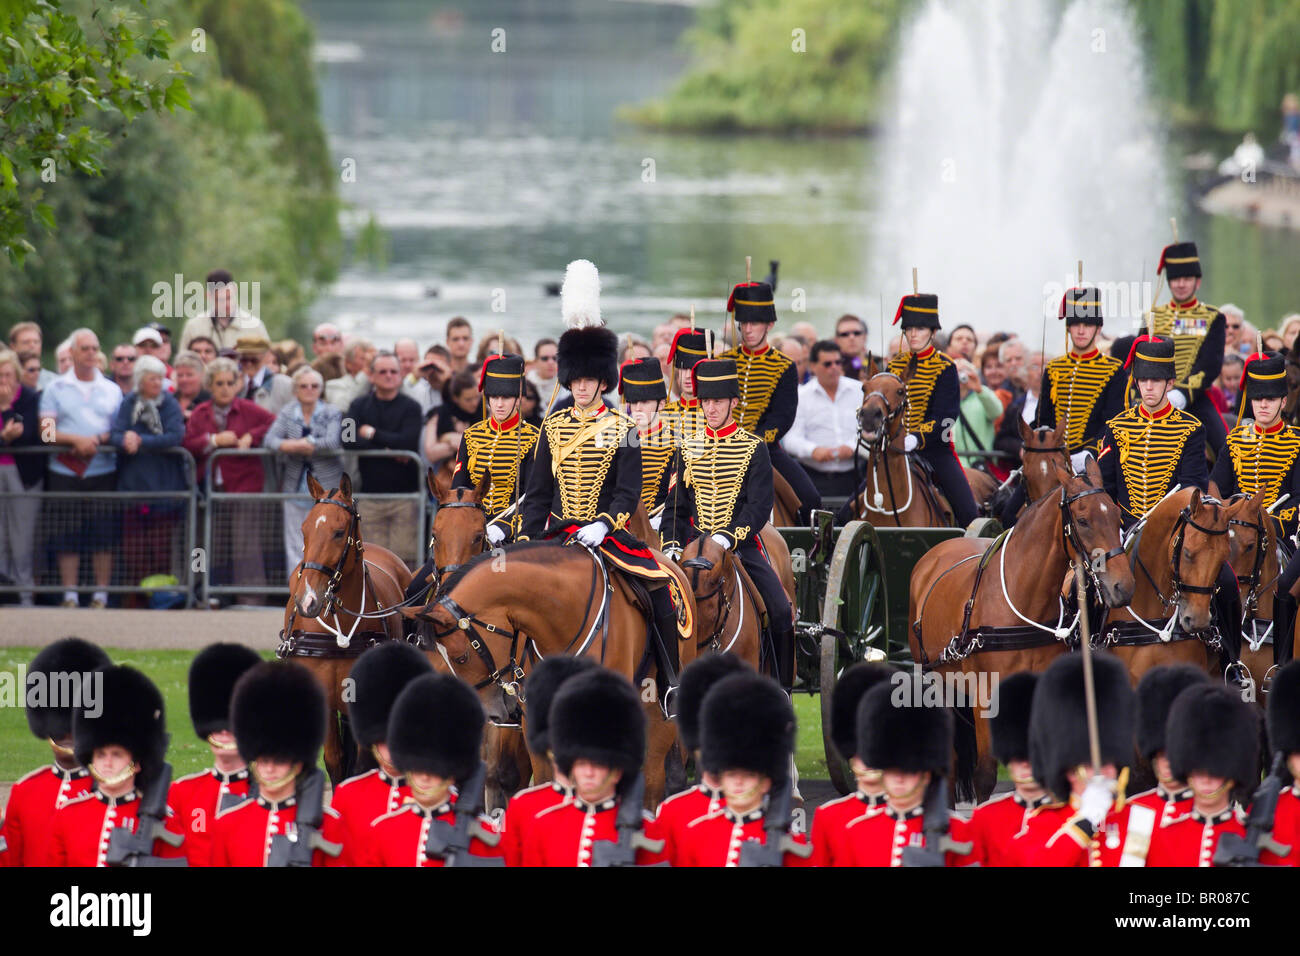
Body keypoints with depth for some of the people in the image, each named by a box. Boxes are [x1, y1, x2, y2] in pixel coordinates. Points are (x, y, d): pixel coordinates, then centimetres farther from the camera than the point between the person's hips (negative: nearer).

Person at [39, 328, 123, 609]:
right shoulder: (56, 389, 7)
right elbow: (46, 430, -2)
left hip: (103, 470, 1)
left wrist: (97, 441, -10)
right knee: (67, 537, -1)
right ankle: (69, 595, 5)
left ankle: (101, 594, 5)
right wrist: (77, 440, -17)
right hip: (64, 472, -1)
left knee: (104, 535, -2)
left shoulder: (111, 390, 12)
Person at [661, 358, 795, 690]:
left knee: (780, 612, -15)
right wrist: (672, 545, -5)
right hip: (696, 544, 2)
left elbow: (760, 507, -9)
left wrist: (724, 539, -22)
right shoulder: (689, 448, 9)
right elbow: (675, 504, 12)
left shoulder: (754, 448, 0)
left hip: (742, 544, -2)